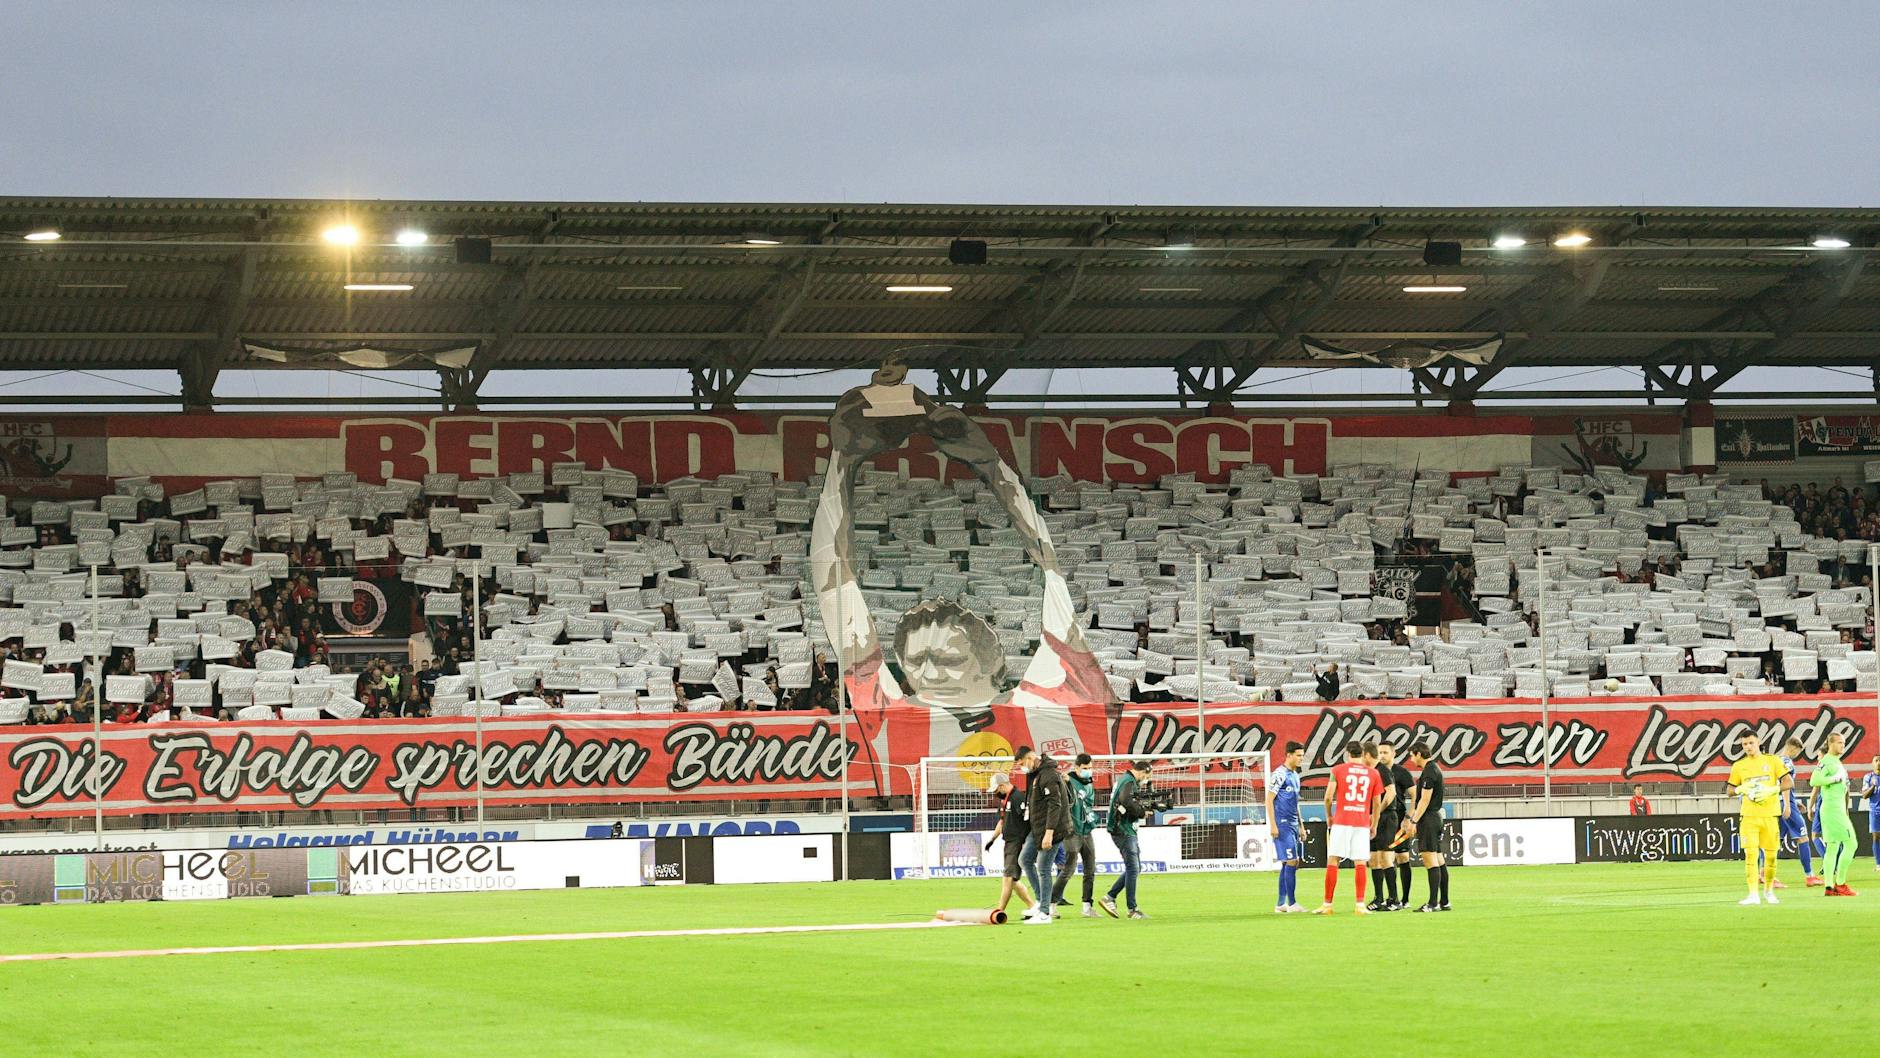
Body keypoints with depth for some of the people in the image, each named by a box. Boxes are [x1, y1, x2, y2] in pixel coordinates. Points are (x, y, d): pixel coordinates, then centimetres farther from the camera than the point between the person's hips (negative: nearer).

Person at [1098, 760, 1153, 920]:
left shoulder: (1124, 780, 18)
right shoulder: (1129, 782, -14)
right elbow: (1126, 801, -32)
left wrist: (1144, 807, 4)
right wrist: (1141, 813, -19)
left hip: (1127, 830, 10)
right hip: (1123, 831, -10)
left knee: (1134, 868, 14)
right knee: (1132, 868, -8)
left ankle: (1110, 898, 14)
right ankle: (1133, 909, -7)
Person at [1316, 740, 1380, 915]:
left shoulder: (1338, 770, 1)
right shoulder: (1373, 773, 8)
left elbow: (1328, 797, -4)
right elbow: (1377, 803, 10)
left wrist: (1329, 816, 12)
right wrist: (1374, 825, 20)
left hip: (1341, 822, -2)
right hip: (1363, 824, 2)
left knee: (1332, 862, 2)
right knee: (1360, 863, 2)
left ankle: (1327, 904, 2)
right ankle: (1360, 904, -4)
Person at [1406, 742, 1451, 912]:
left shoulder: (1429, 771, -14)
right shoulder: (1433, 769, 17)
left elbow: (1425, 800, -18)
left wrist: (1414, 821, -16)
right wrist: (1409, 815, 24)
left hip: (1428, 819, -10)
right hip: (1436, 817, 10)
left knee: (1431, 861, -10)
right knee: (1439, 861, 11)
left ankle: (1433, 903, -11)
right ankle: (1444, 902, 13)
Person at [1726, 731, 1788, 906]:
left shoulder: (1772, 760, 2)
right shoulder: (1738, 766, 8)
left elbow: (1789, 782, -2)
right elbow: (1729, 789, 15)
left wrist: (1771, 790, -17)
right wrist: (1741, 789, -7)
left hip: (1769, 814, 0)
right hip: (1749, 816, 0)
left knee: (1771, 855, 4)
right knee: (1750, 854, -11)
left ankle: (1768, 891, 24)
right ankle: (1753, 894, -12)